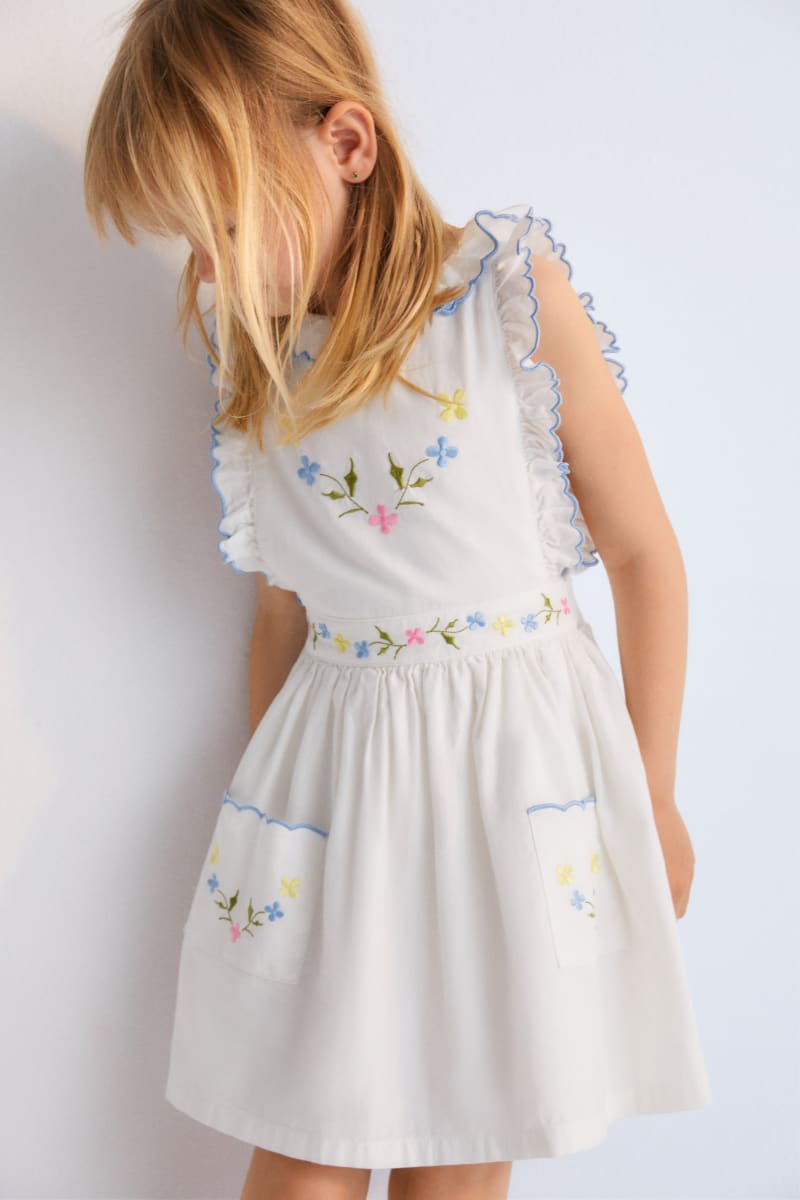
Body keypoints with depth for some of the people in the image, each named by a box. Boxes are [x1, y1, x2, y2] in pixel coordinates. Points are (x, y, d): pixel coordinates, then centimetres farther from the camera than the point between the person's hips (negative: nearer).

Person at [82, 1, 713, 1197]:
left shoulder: (511, 292, -9)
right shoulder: (251, 363, 3)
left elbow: (643, 552, -4)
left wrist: (652, 794, 2)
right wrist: (265, 785, 17)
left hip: (518, 757, -2)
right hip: (332, 768, 3)